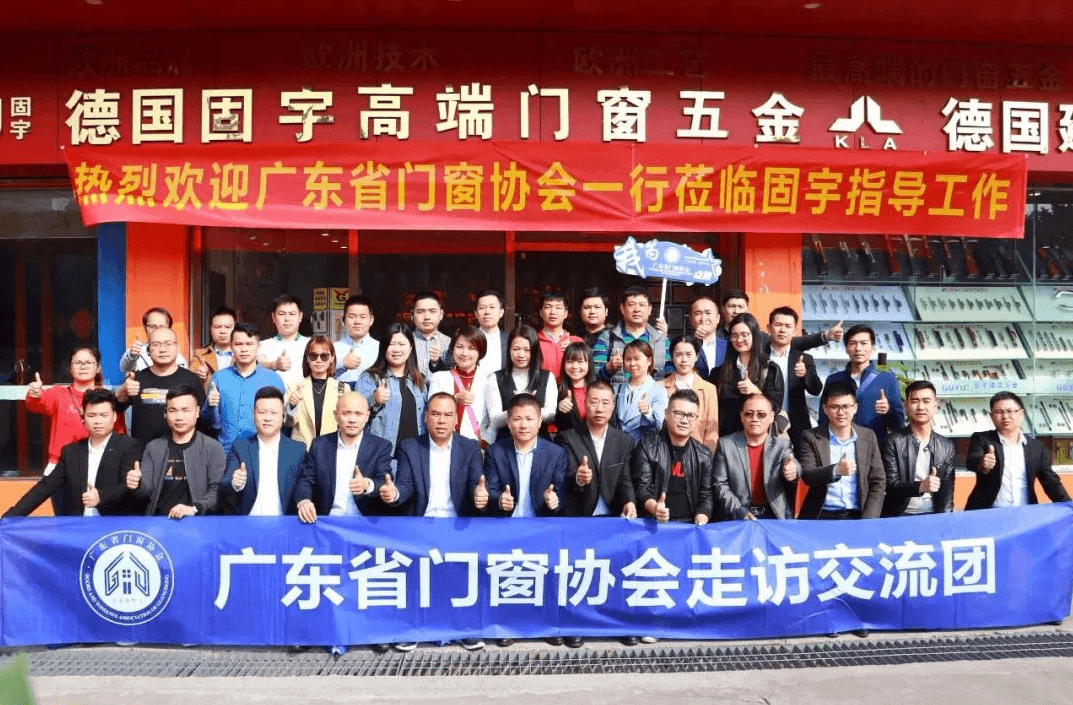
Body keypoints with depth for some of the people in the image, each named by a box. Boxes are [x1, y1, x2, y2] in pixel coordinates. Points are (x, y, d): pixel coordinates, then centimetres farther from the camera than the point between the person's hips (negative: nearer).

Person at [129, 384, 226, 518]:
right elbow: (147, 489, 12)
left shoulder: (213, 448, 5)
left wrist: (194, 509, -18)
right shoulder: (153, 447, 16)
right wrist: (138, 484, -11)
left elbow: (218, 490, -3)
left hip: (196, 522, -3)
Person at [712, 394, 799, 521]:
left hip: (775, 516, 1)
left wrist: (792, 471, -35)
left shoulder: (782, 444, 9)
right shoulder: (725, 444, 6)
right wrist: (739, 511, -10)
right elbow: (720, 484, 3)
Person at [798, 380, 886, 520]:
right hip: (822, 515, -2)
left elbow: (878, 482, 11)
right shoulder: (811, 437, 5)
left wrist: (867, 521, -3)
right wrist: (836, 470, -27)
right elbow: (806, 475, -7)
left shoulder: (868, 436, 12)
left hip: (857, 515, 2)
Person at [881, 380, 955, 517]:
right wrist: (920, 486, -22)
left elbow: (948, 490, 13)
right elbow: (889, 484, -7)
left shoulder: (947, 446, 12)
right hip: (901, 515, -3)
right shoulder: (893, 442, 1)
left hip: (935, 516, 3)